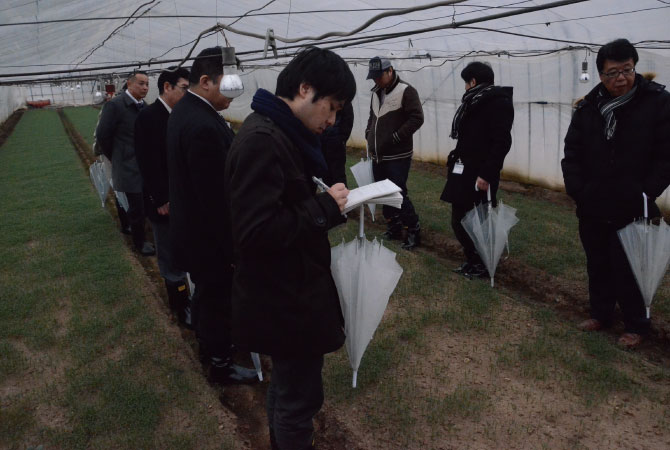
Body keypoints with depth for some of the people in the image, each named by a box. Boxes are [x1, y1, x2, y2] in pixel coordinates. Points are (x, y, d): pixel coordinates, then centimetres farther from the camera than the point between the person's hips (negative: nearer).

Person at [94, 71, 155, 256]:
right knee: (136, 205, -2)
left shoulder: (143, 106, 6)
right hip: (128, 167, -6)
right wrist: (115, 158, -2)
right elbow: (102, 136, -12)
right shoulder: (115, 105, -14)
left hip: (143, 165, 6)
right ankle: (139, 242, 11)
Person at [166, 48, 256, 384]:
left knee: (205, 292, 26)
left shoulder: (184, 110, 3)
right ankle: (220, 365, 27)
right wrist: (231, 243, -20)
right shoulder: (203, 126, -30)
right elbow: (216, 195, -28)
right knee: (219, 298, 8)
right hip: (210, 235, -10)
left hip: (193, 227, 10)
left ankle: (207, 344, 46)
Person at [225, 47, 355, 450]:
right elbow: (257, 232, -31)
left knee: (288, 386, 28)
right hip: (285, 300, -10)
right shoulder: (262, 140, -25)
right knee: (300, 395, 9)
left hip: (289, 292, 11)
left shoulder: (280, 132, 7)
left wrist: (330, 202, 1)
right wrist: (326, 208, -22)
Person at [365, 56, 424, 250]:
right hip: (378, 156, 8)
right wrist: (369, 135, 10)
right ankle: (394, 228, 26)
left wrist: (395, 138, -18)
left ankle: (414, 230, 6)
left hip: (397, 156, -8)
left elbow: (417, 118, -17)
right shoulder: (376, 93, 14)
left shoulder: (406, 91, -10)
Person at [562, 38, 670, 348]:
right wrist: (577, 190, -3)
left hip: (632, 210, -4)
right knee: (598, 265, 16)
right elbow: (572, 152, 6)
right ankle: (600, 314, 33)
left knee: (628, 269, 3)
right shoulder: (588, 107, 3)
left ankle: (636, 326, 20)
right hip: (593, 208, 4)